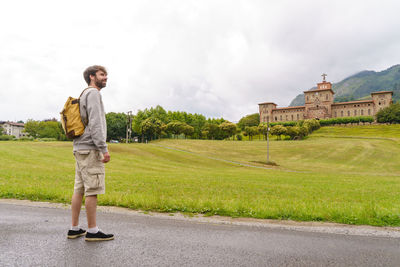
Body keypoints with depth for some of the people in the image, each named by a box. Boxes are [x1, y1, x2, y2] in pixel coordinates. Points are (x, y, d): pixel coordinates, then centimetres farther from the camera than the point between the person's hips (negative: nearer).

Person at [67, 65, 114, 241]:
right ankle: (92, 231, 0)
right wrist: (104, 149, -18)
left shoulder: (84, 95, 23)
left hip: (81, 149, 10)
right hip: (90, 149, -10)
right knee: (93, 189, -6)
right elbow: (95, 123, -17)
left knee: (79, 189, 9)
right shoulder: (92, 93, -6)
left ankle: (74, 229, 15)